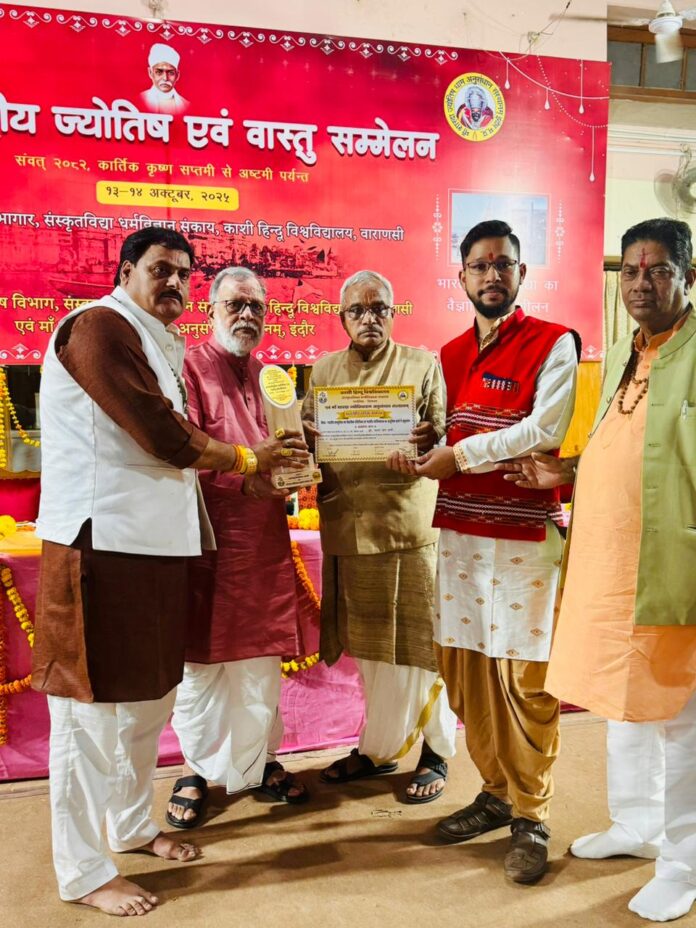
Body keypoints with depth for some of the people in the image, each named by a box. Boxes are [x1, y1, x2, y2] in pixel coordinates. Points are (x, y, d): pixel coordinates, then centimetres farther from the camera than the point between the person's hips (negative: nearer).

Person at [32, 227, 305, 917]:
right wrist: (246, 458, -5)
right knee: (92, 706, 1)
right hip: (100, 544, -10)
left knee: (147, 695, 19)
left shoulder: (159, 343, 19)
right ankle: (83, 872, 16)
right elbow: (162, 436, -18)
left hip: (153, 543, 10)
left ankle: (133, 824, 38)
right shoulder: (99, 327, -11)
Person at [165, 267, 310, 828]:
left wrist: (291, 459, -5)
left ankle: (261, 760, 27)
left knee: (262, 656, 11)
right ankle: (197, 768, 21)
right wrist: (243, 479, -24)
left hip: (265, 540, 5)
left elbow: (290, 447, 18)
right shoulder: (190, 369, -2)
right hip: (208, 538, -5)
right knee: (202, 657, 4)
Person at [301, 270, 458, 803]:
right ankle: (379, 747, 29)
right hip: (348, 527, 4)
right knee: (367, 643, 12)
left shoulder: (423, 365, 4)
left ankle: (435, 753, 20)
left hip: (409, 524, -3)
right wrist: (308, 441, -10)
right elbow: (304, 436, 14)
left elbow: (444, 436, 1)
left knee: (416, 641, 2)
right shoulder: (323, 371, 14)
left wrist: (434, 438, -22)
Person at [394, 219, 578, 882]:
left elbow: (543, 430, -15)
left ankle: (531, 815, 16)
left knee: (524, 675, 0)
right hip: (459, 530, 6)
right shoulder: (451, 355, 15)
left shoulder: (552, 344, -3)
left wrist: (460, 455, -12)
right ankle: (497, 792, 28)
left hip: (525, 534, -5)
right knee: (464, 667, 9)